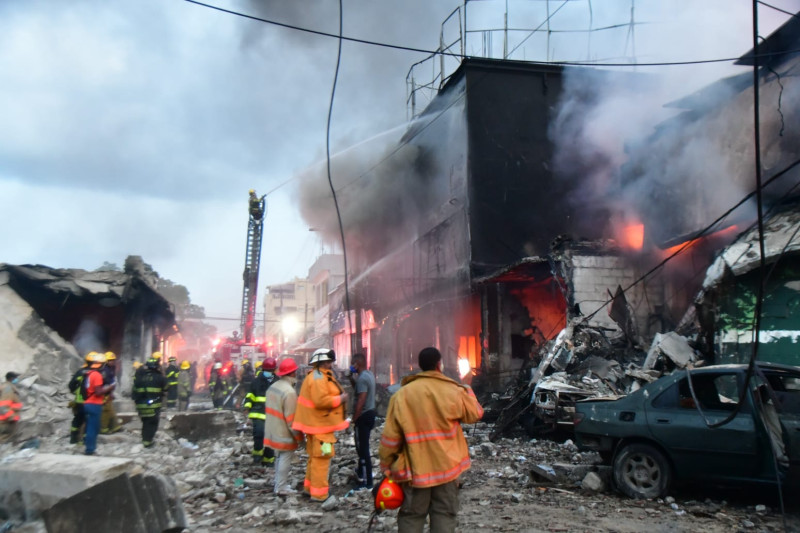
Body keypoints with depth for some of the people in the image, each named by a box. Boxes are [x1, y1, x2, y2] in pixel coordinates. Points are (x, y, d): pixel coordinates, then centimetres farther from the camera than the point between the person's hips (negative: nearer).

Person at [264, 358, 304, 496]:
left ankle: (278, 483, 32)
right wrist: (299, 436, -13)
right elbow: (291, 419, -23)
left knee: (279, 458, 21)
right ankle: (281, 488, 12)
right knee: (285, 460, 4)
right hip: (285, 434, -9)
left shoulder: (273, 387, 3)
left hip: (273, 431, 9)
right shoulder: (289, 392, -25)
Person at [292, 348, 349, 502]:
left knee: (315, 457, 21)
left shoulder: (320, 376, 15)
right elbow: (321, 401, -29)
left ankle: (309, 486, 32)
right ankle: (318, 493, 3)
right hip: (320, 425, -11)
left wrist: (339, 397, 12)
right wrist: (340, 399, -19)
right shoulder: (318, 378, -20)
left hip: (319, 423, 11)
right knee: (321, 458, -4)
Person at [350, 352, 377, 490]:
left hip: (363, 416, -10)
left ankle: (367, 482, 1)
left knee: (363, 448, -4)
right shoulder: (369, 374, 9)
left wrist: (353, 420, -17)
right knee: (362, 446, 24)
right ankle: (361, 471, 41)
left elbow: (361, 401, -24)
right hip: (370, 413, 10)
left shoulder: (362, 378, -21)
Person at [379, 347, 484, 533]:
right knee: (445, 516, 10)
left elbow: (390, 436, -5)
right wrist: (467, 391, 28)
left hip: (415, 469, 0)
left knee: (411, 517, 12)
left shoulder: (402, 394, -8)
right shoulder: (454, 392, -6)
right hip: (447, 467, 0)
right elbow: (475, 413, 12)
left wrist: (387, 466, 7)